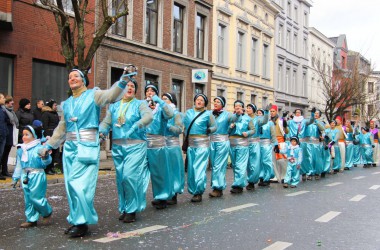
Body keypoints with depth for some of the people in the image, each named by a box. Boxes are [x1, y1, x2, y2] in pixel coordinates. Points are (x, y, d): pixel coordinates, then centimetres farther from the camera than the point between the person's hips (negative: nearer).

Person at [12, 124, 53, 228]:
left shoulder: (39, 148, -11)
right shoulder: (21, 150, 11)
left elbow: (47, 162, -15)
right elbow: (18, 165, 20)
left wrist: (45, 157, -38)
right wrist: (15, 178, 22)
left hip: (37, 176, -7)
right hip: (25, 177, 7)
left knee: (36, 198, -7)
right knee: (28, 199, 11)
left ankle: (47, 212, 19)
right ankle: (31, 219, 21)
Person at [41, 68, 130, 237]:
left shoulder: (93, 95, 2)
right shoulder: (67, 103, 18)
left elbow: (110, 95, -17)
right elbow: (61, 128, 25)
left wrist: (123, 81, -35)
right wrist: (49, 145, 25)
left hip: (87, 147, -6)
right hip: (69, 147, 6)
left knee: (80, 184, -12)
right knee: (71, 184, 7)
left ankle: (82, 222, -3)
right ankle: (77, 220, 16)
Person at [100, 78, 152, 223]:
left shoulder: (140, 104, 3)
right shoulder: (114, 106, 15)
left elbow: (149, 116, -16)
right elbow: (106, 122, 11)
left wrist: (135, 126, -31)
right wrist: (100, 132, -11)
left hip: (135, 146, -4)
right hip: (117, 147, 4)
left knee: (130, 176, -13)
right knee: (121, 177, 7)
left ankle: (132, 210, -1)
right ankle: (124, 209, 20)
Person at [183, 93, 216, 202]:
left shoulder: (208, 114, 3)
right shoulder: (188, 112, 12)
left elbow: (214, 127, 5)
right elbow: (183, 125, 15)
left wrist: (209, 130, -16)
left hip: (202, 144, -4)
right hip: (190, 143, 4)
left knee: (199, 168, -9)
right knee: (191, 168, 7)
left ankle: (198, 192, -4)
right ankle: (193, 190, 18)